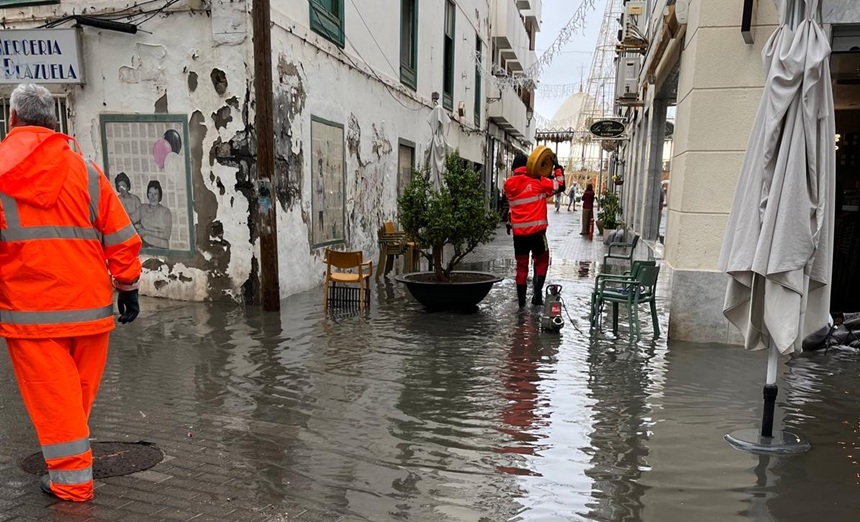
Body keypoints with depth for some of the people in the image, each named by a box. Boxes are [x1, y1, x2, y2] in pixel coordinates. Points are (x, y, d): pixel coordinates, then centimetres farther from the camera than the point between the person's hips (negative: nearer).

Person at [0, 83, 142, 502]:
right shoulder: (85, 171, 5)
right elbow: (121, 238, 3)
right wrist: (127, 287, 12)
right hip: (89, 306, 2)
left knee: (51, 397, 5)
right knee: (79, 393, 16)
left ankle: (71, 479, 13)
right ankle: (70, 461, 31)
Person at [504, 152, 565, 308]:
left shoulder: (509, 184, 6)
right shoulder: (537, 181, -4)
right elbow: (559, 186, 1)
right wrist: (558, 169, 15)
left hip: (518, 232, 3)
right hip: (536, 231, -3)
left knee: (521, 265, 11)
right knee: (541, 262, 14)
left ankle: (521, 300, 13)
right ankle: (537, 294, 1)